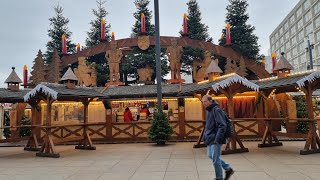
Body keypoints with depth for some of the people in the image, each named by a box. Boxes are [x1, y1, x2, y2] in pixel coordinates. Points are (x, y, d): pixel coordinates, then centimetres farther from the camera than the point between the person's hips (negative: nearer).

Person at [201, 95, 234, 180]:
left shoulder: (217, 110, -16)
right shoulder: (209, 111, 12)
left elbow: (222, 126, -22)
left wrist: (217, 139, -25)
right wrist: (205, 135, 17)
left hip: (215, 139, -10)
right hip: (210, 138, 10)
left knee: (215, 159, -1)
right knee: (211, 156, 18)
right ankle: (228, 169, 31)